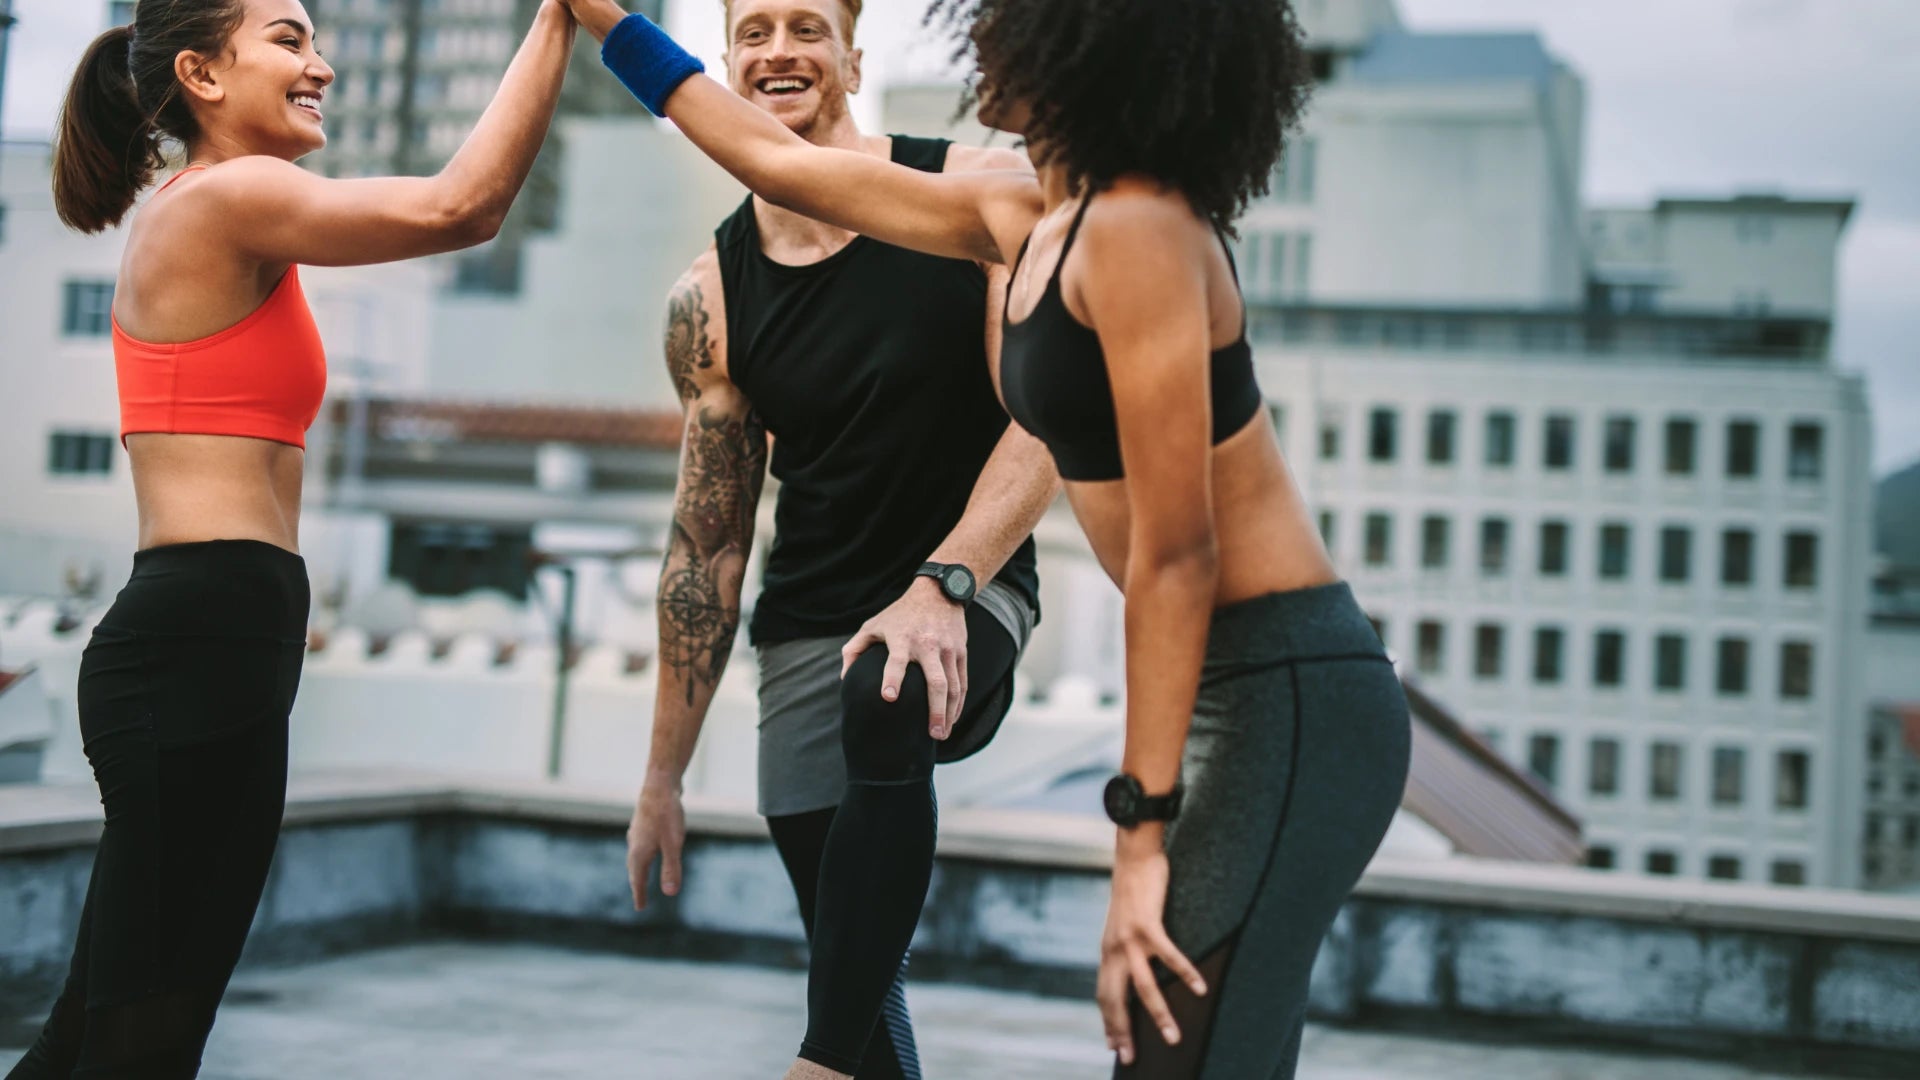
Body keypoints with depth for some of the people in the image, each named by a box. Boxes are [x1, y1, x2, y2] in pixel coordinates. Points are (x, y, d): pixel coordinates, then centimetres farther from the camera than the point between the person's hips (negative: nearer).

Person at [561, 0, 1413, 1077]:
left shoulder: (1136, 229, -17)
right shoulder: (1025, 220, 10)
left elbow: (1176, 551, -19)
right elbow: (790, 168, 22)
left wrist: (1141, 834, -18)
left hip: (1293, 701, -9)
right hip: (1240, 696, 10)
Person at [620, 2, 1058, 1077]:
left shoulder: (981, 195, -7)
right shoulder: (711, 299, 1)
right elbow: (707, 547, 6)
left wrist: (941, 583, -26)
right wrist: (663, 777, 8)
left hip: (970, 588, -3)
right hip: (810, 626, 4)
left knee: (886, 706, -35)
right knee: (853, 957, 4)